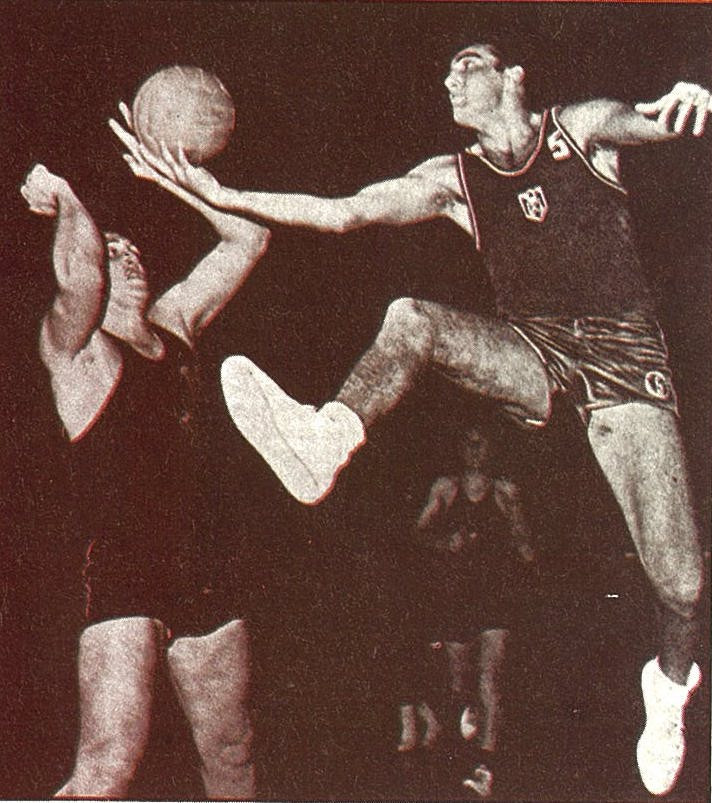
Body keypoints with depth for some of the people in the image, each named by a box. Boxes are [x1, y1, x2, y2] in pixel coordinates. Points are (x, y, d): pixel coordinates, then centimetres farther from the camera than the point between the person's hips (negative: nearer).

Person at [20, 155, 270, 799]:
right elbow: (80, 274, -25)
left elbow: (248, 238, 20)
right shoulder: (74, 346, -2)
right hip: (121, 575, -6)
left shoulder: (176, 322, 15)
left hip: (200, 575, 6)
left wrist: (168, 178, 17)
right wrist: (62, 198, -8)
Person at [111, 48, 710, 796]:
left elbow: (642, 118, -16)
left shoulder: (580, 129, 4)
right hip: (536, 351, 3)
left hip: (624, 352, -2)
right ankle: (327, 437, -43)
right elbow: (343, 211, 0)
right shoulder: (453, 179, 9)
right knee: (411, 319, -26)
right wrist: (222, 194, -10)